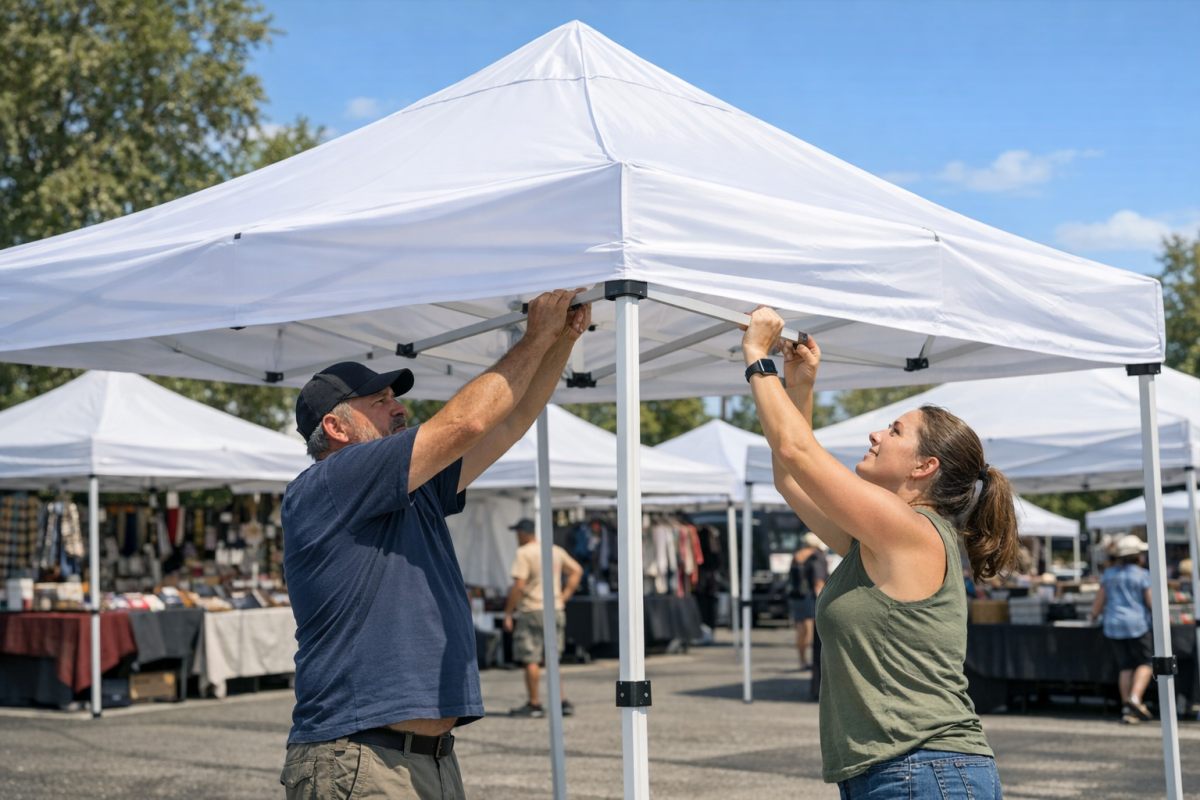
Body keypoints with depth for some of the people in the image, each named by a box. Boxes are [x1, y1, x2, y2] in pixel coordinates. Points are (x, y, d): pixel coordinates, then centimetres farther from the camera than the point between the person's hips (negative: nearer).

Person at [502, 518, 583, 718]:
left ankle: (534, 704, 1)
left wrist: (508, 613, -11)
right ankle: (562, 702, 8)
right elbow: (577, 570, 17)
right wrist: (564, 597, 15)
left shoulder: (523, 553, -9)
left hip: (531, 611, -7)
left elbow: (519, 585, -17)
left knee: (530, 660, 0)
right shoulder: (556, 551, 12)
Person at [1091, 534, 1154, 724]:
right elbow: (1152, 602, -6)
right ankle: (1135, 697, -17)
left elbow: (1099, 601, 14)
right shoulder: (1142, 574, -5)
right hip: (1136, 624, -5)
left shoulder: (1109, 574, 10)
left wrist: (1093, 616, 32)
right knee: (1145, 661, 4)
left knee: (1125, 666, 7)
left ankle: (1127, 710, 1)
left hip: (1113, 625, 5)